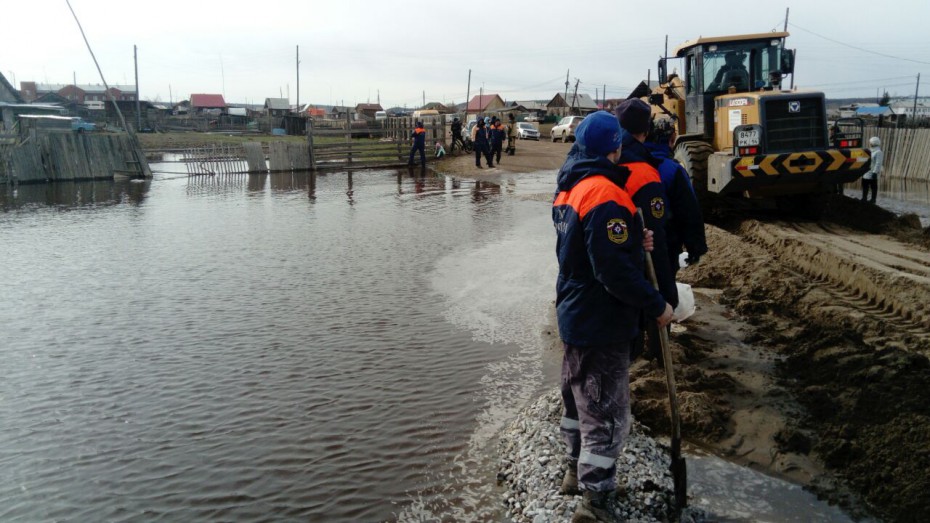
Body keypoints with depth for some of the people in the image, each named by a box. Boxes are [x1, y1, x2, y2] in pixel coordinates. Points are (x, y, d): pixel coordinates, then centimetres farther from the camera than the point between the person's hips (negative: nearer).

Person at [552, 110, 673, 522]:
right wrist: (657, 306, -16)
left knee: (579, 398, 23)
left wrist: (633, 241, 2)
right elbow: (615, 271, -27)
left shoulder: (568, 188, 6)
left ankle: (578, 471, 39)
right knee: (607, 415, 1)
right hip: (602, 325, -10)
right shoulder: (605, 195, -24)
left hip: (573, 314, 10)